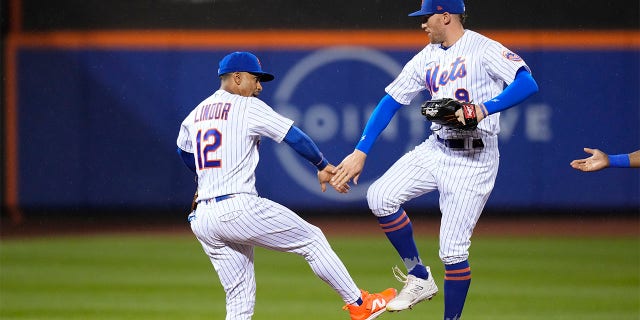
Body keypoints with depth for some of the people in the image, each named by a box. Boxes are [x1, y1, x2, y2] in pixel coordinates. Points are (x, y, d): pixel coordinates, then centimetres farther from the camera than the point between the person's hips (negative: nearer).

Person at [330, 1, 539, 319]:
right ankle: (419, 277, 6)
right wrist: (360, 152, 5)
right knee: (380, 196, -9)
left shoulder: (483, 49, -10)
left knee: (453, 250, -8)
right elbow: (391, 101, 12)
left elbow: (527, 83, -22)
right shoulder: (427, 58, 11)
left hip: (473, 160, -7)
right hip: (435, 150, 7)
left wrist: (484, 109, -34)